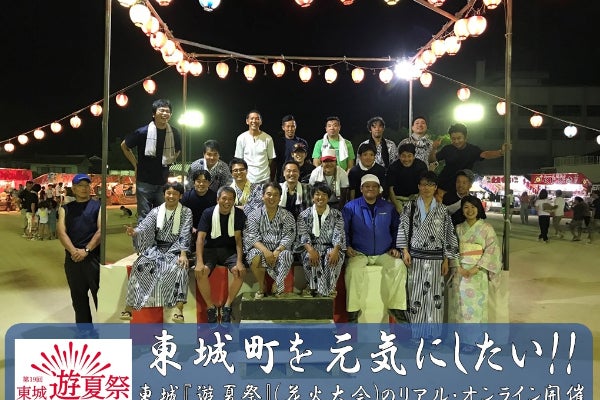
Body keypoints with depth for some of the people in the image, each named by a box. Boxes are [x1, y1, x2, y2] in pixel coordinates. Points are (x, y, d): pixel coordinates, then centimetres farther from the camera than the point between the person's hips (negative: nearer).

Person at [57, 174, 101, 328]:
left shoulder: (98, 206, 3)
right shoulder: (65, 209, 13)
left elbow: (101, 230, -6)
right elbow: (61, 232, 1)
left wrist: (86, 250, -15)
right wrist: (73, 251, -14)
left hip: (94, 256, -4)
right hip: (72, 258, 4)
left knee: (100, 294, -3)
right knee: (78, 296, 12)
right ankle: (84, 329, 24)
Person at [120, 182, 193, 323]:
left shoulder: (186, 212, 3)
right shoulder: (156, 211, 9)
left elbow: (185, 234, -8)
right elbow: (144, 225, -5)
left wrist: (183, 254, -23)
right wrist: (134, 232, -30)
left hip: (175, 249, -2)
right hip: (156, 247, 3)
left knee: (181, 267, -34)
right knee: (139, 266, -24)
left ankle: (179, 308, -38)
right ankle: (129, 306, -20)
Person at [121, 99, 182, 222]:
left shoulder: (174, 133, -1)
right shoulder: (143, 132, -11)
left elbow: (178, 151, 20)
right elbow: (124, 146, 4)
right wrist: (136, 164, 2)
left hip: (164, 182, 3)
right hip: (145, 182, -3)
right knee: (144, 217, 3)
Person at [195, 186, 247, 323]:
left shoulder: (238, 214, -4)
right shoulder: (208, 213, -7)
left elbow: (238, 238, -8)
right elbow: (200, 238, -13)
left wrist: (239, 261, -23)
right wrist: (199, 262, -27)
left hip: (229, 250, 1)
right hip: (210, 249, 0)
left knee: (240, 271, -28)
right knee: (200, 272, -30)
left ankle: (227, 307, -9)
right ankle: (211, 308, -10)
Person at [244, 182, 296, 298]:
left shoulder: (287, 216, 5)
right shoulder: (254, 215, 3)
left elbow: (289, 237, -4)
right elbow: (251, 237, -8)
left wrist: (277, 251, -22)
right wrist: (265, 250, -24)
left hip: (280, 249, 0)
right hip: (260, 248, 0)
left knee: (286, 255, -32)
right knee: (255, 256, -33)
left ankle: (277, 285, -9)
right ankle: (261, 287, -8)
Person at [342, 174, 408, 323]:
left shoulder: (388, 208, 14)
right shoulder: (351, 207, 5)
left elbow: (396, 229, 21)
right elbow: (343, 230, 3)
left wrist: (394, 247, 9)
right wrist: (347, 247, -10)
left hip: (384, 254, 2)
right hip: (359, 253, -2)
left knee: (399, 266, -25)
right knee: (353, 269, -33)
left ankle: (396, 308, -14)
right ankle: (353, 311, -22)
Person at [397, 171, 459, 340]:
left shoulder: (442, 209, 5)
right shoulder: (410, 206, 3)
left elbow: (448, 235, 5)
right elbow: (403, 229, 2)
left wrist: (446, 260, 1)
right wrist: (405, 251, -8)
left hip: (435, 258, 1)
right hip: (415, 256, -1)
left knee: (434, 294, 4)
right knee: (415, 293, 1)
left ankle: (431, 331, 16)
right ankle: (415, 331, 12)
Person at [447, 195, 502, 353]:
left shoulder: (486, 228, 0)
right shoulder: (458, 228, 9)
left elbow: (492, 251, -7)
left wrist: (476, 268, -15)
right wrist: (459, 268, -11)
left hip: (478, 273, -3)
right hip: (459, 272, 3)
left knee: (474, 305, -1)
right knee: (459, 304, 5)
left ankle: (471, 340, 9)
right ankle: (460, 336, 16)